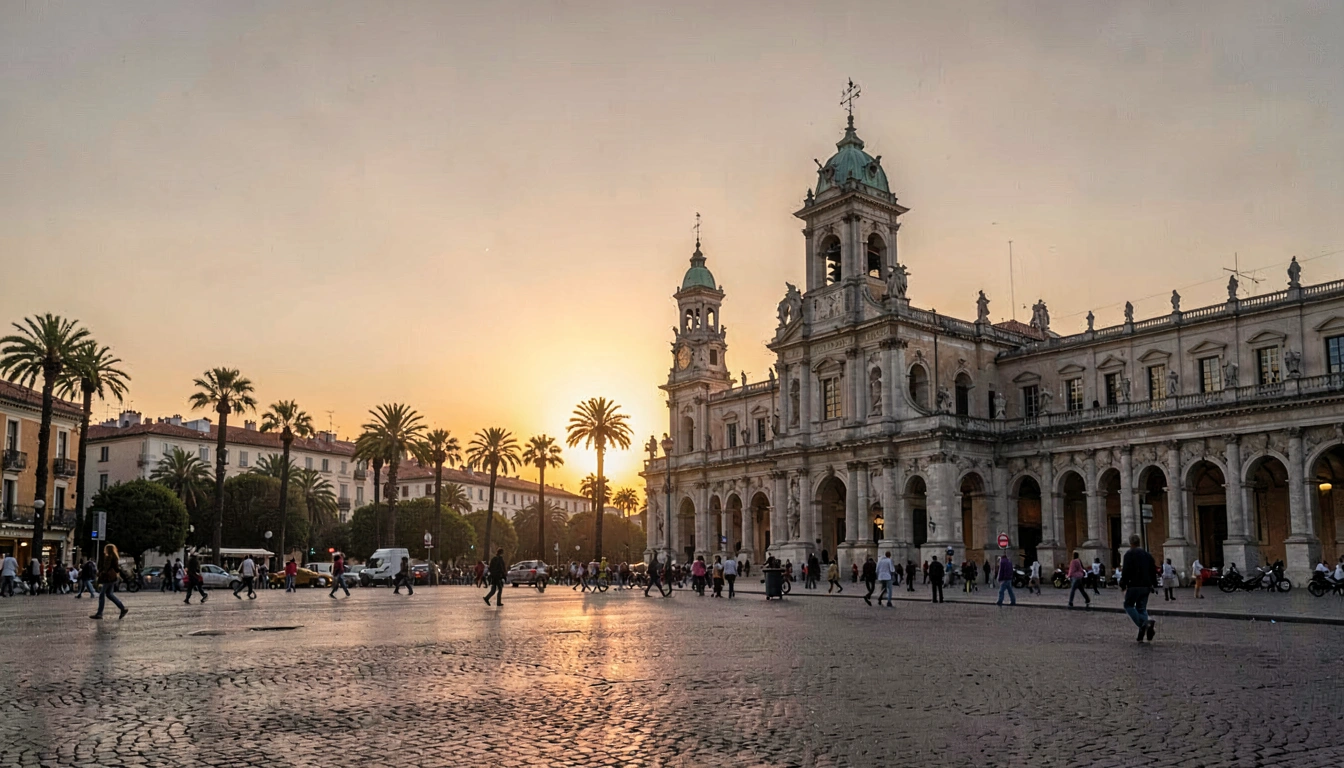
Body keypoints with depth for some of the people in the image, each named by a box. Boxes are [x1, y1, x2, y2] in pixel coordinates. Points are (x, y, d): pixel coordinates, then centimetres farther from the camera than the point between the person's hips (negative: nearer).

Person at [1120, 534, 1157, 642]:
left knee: (1128, 605, 5)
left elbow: (1126, 570, -15)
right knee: (1142, 608, 10)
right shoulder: (1147, 554, 14)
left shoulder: (1129, 554, -8)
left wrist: (1123, 584, -7)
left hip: (1134, 586, -6)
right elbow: (1153, 570, 16)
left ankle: (1142, 624, -17)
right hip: (1146, 586, 6)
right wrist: (1151, 585, 23)